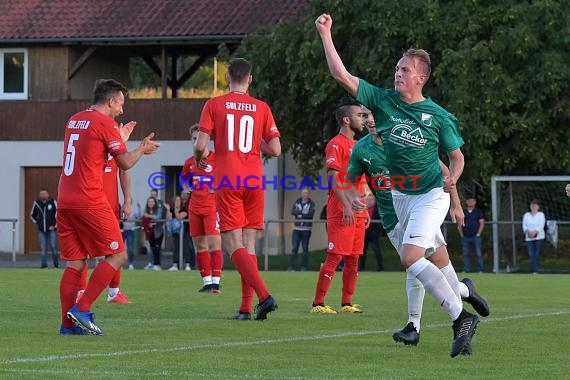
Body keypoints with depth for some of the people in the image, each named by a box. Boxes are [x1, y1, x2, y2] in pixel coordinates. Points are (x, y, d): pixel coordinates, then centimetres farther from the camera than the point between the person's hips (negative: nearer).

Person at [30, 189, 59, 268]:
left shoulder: (53, 202, -5)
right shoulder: (37, 203, 4)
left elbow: (58, 214, -1)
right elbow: (32, 215, 20)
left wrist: (55, 226, -6)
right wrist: (37, 223, 10)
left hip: (52, 230, -3)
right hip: (41, 230, 3)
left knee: (53, 247, -4)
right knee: (43, 248, 0)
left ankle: (56, 264, 9)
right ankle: (44, 264, 5)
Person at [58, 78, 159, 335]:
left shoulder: (74, 121, 18)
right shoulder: (105, 123, -6)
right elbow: (125, 163, -3)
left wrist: (120, 139, 35)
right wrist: (142, 149, 16)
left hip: (65, 201, 8)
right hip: (90, 202, -8)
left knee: (75, 263, 9)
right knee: (117, 256, 1)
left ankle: (68, 324, 1)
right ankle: (82, 309, -9)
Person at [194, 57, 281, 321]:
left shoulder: (214, 105, 0)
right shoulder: (262, 108, 6)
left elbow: (200, 146, -6)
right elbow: (275, 150, 2)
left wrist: (199, 158, 16)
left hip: (227, 182, -3)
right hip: (254, 181, 3)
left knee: (233, 245, -5)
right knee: (249, 244, 9)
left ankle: (264, 295, -23)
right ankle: (246, 308, 5)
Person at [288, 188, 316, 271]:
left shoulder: (311, 203, 2)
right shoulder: (297, 202, 11)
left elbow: (311, 213, -15)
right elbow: (292, 211, -5)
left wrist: (299, 214, -13)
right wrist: (302, 212, -17)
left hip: (306, 229, -2)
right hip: (297, 228, 2)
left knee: (305, 249, 2)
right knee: (294, 248, -4)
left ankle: (304, 267, 6)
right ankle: (292, 267, -5)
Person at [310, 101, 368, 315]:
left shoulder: (357, 146, 20)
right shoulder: (336, 144, -7)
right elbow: (333, 178, -16)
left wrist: (365, 210, 20)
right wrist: (346, 205, -23)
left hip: (358, 213, 9)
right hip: (341, 212, -9)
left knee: (353, 260, 8)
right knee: (334, 257, -10)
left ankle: (347, 303, 13)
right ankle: (318, 303, -8)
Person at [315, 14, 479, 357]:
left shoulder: (438, 116, -9)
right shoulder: (383, 100, -2)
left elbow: (457, 155, 2)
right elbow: (341, 75, -6)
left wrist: (452, 178, -20)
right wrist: (326, 34, -13)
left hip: (431, 195, -5)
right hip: (400, 196, 5)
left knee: (411, 257, -22)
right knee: (434, 254, 10)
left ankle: (461, 317, -19)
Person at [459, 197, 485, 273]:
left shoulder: (478, 212, 7)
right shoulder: (463, 212, 12)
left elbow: (482, 223, 4)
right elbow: (459, 224, 13)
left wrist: (478, 234, -5)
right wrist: (461, 235, 4)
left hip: (475, 236, -2)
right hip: (465, 237, 2)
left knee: (478, 254, -7)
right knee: (465, 254, 1)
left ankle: (480, 270, -5)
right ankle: (466, 270, 5)